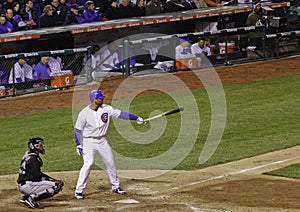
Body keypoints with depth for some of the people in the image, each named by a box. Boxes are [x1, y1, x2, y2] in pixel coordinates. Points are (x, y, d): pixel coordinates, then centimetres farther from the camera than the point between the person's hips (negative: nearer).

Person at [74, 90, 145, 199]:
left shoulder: (106, 109, -4)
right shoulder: (84, 113, -13)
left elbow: (121, 114, -2)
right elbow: (77, 130, -7)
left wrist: (137, 118, -6)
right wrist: (78, 145, -14)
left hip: (102, 141, 5)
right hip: (89, 141, -5)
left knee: (110, 162, 10)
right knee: (88, 163, -18)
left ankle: (115, 186, 29)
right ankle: (78, 190, -12)